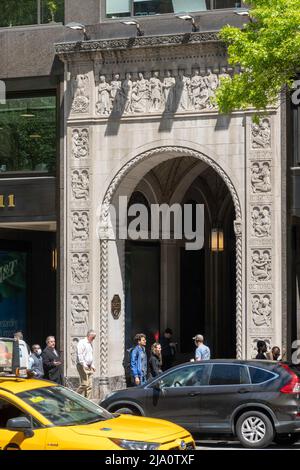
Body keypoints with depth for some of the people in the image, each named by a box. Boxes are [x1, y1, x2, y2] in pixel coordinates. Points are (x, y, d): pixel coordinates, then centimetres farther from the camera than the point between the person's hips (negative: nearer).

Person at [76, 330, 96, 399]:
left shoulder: (90, 344, 21)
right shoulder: (82, 342, -7)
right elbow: (79, 354, -16)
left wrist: (92, 365, 19)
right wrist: (83, 364, -23)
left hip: (89, 367, 9)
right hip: (83, 366, -9)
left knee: (89, 385, 4)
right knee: (84, 384, -15)